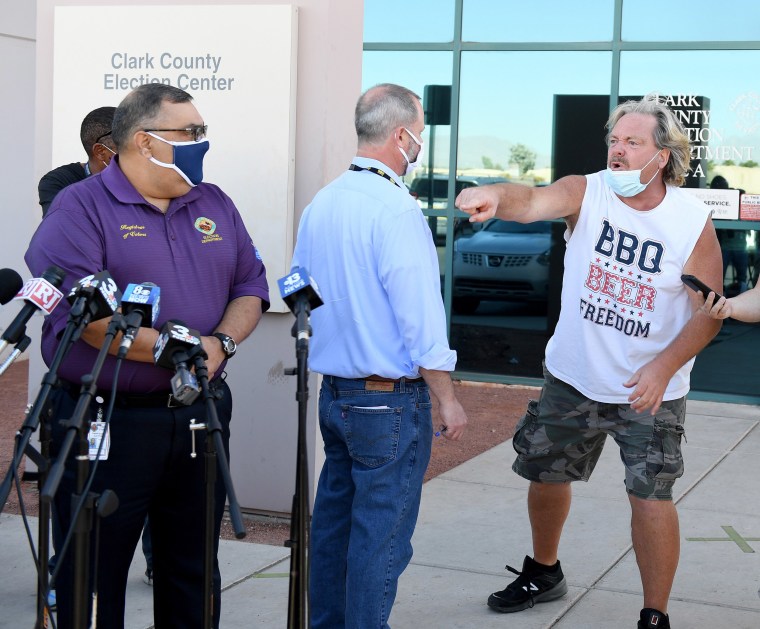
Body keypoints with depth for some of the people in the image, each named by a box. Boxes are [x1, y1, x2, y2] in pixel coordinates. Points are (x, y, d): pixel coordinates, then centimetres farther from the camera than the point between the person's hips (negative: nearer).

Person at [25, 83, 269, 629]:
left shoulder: (214, 205, 12)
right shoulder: (81, 209, -8)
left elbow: (251, 287, 11)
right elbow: (75, 311, -20)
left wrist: (221, 343, -10)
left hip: (202, 417, 6)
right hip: (107, 423, -5)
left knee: (193, 572, 16)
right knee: (94, 576, 4)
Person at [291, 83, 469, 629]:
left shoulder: (320, 205, 7)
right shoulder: (397, 210, -18)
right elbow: (421, 317, -18)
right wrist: (448, 400, -10)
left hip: (332, 393, 8)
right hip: (390, 399, -8)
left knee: (333, 522, 17)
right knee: (381, 536, 0)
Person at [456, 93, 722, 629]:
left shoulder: (693, 222, -12)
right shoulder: (586, 192, -11)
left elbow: (708, 313, -7)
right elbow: (532, 202, -32)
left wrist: (663, 367, -20)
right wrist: (494, 195, -55)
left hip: (649, 390, -3)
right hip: (572, 378, 3)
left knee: (651, 499, -7)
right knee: (546, 477, 17)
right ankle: (544, 573, 44)